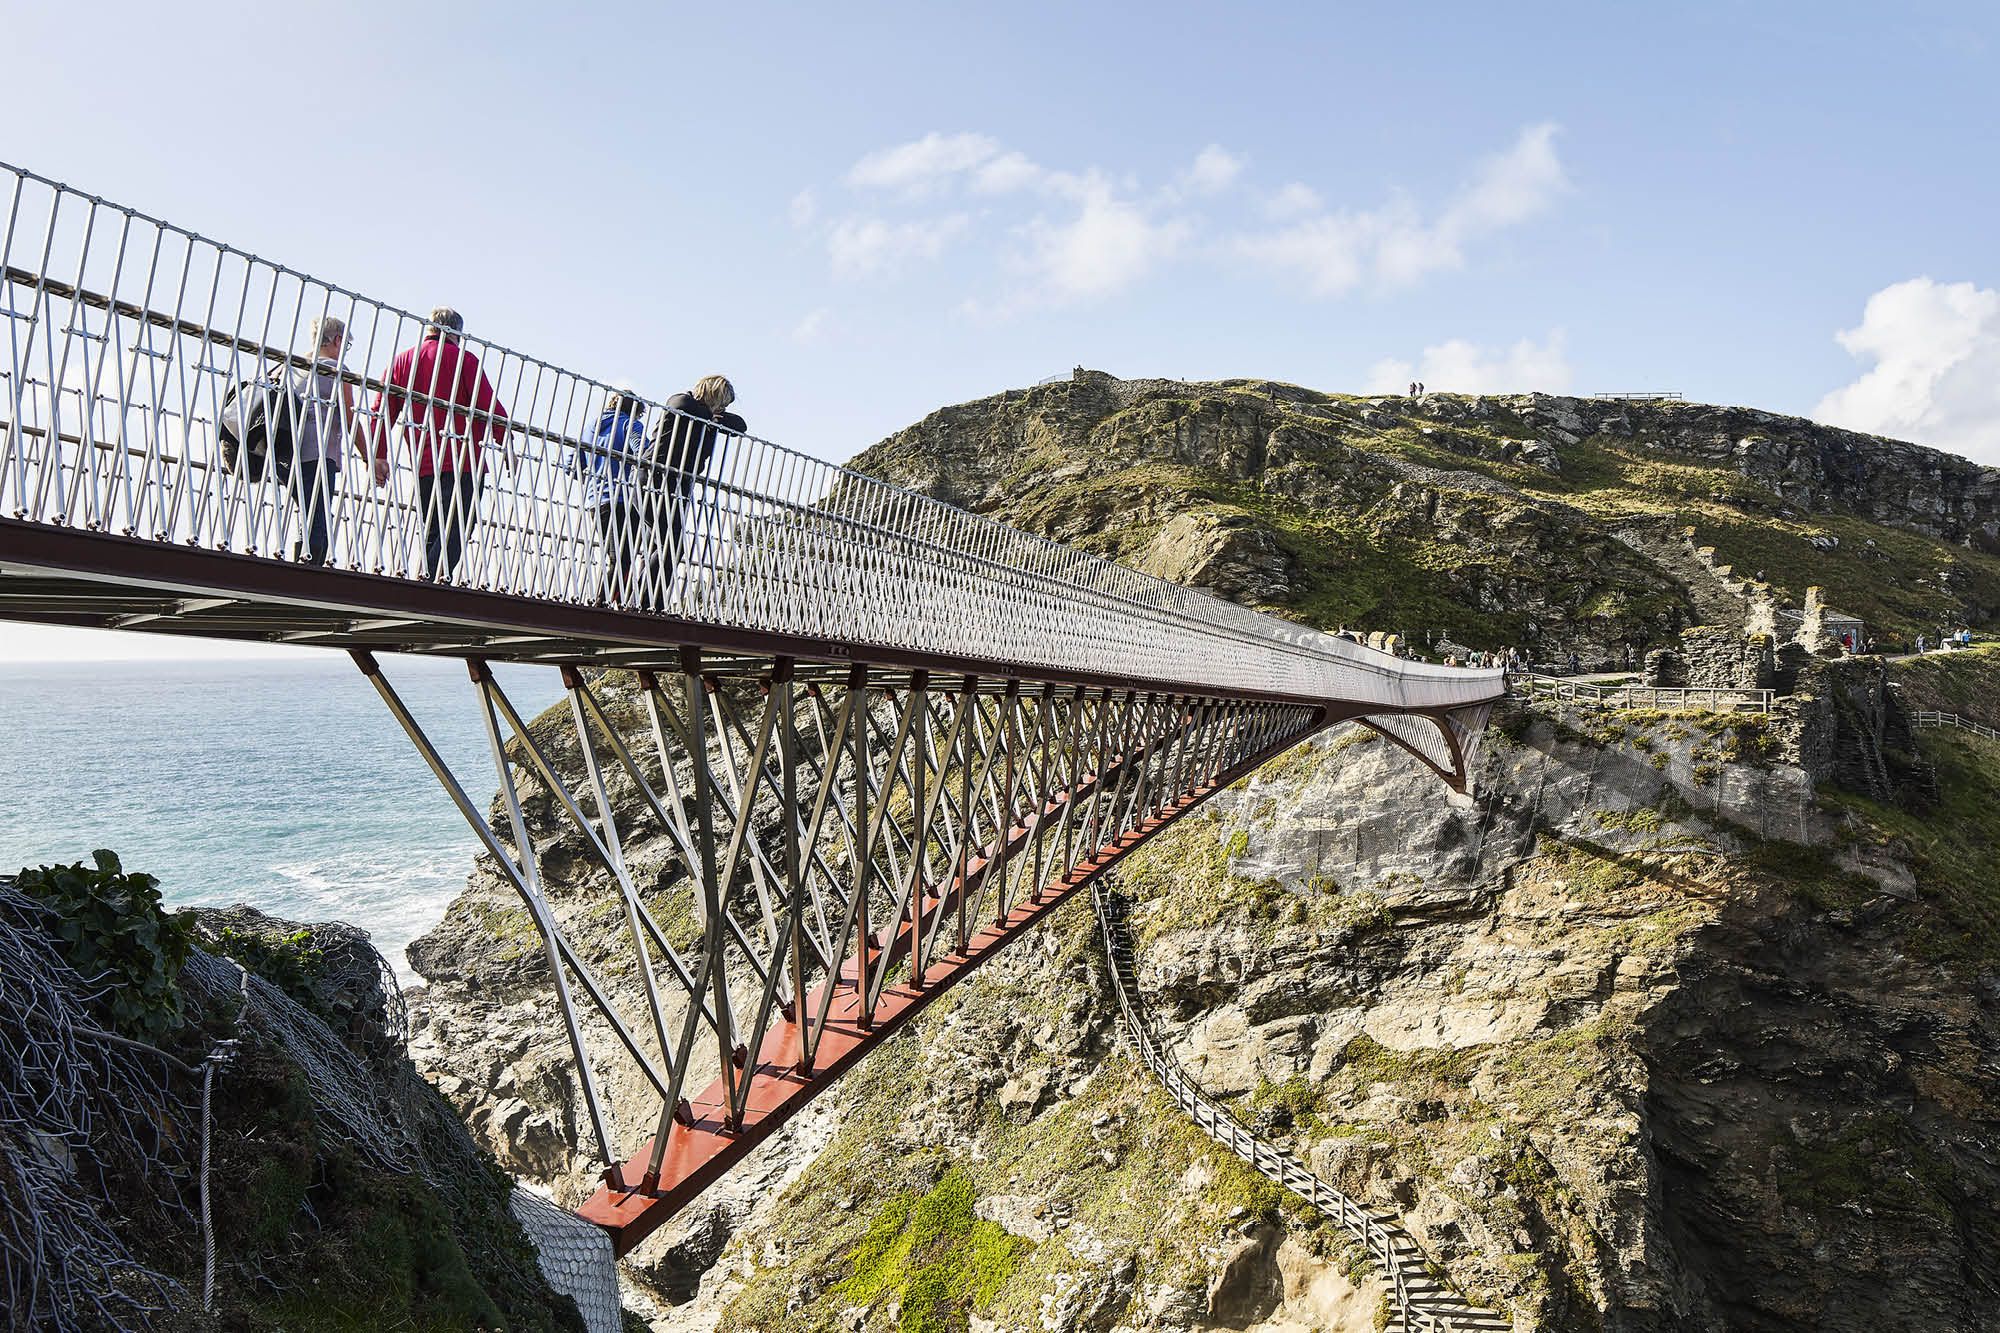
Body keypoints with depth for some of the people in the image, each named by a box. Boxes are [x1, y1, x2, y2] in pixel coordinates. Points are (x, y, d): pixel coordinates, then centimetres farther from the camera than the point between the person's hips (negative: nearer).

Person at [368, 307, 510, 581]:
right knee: (453, 533, -10)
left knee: (432, 534, 14)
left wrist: (379, 457, 12)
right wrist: (507, 445, 2)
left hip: (423, 466, 5)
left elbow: (383, 410, 11)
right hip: (462, 462, -5)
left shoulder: (402, 359, 16)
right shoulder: (462, 358, 2)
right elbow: (490, 407, -5)